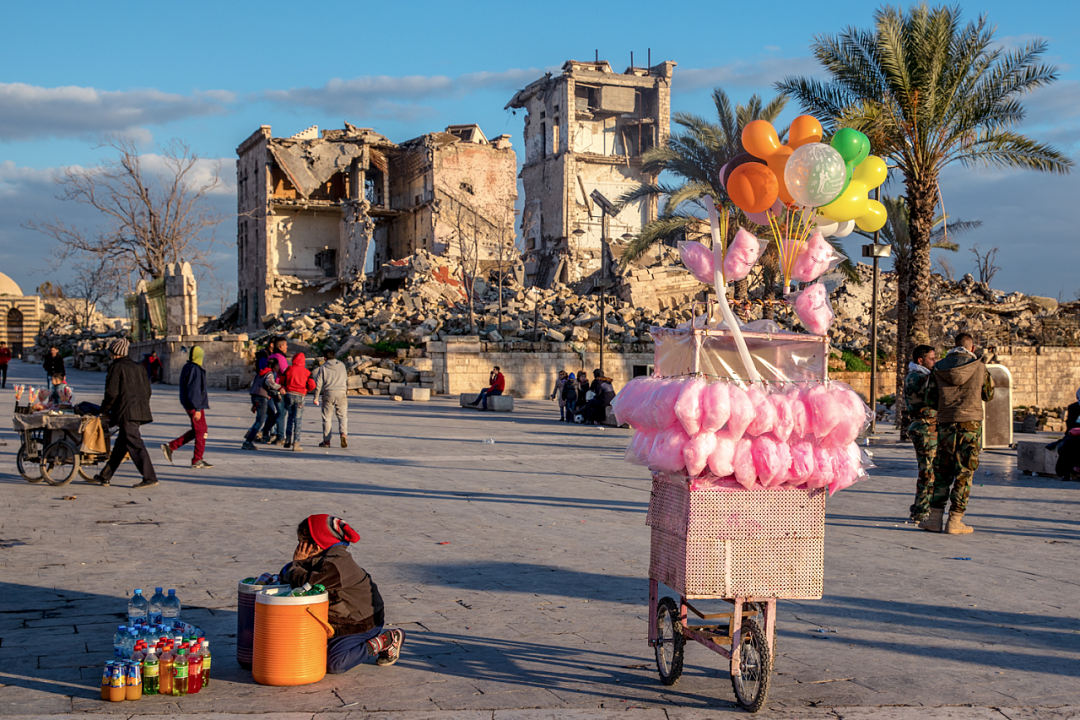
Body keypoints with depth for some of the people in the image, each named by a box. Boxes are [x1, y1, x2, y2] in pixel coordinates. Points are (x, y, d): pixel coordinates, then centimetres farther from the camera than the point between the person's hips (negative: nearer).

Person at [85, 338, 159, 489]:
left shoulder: (116, 367, -6)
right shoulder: (139, 367, 16)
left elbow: (112, 393, -10)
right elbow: (147, 390, 17)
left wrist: (104, 410, 3)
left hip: (127, 413, -8)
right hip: (140, 412, 8)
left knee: (135, 445, -8)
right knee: (120, 445, 14)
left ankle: (150, 478, -12)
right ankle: (105, 477, 23)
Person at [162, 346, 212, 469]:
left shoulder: (187, 367, 11)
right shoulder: (195, 369, -19)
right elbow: (194, 391, -23)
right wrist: (197, 409, -22)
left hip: (188, 404, 10)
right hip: (194, 405, -10)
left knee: (196, 431, 16)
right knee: (201, 431, 0)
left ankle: (170, 446, 15)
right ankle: (197, 460, 6)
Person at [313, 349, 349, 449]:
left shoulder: (323, 367, 1)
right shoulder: (342, 365, 9)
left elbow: (318, 383, -2)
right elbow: (346, 379, 18)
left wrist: (316, 398, 4)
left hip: (328, 393, -1)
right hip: (341, 393, 1)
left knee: (327, 417, 6)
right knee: (342, 416, 5)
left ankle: (326, 440, 8)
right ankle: (343, 434, -20)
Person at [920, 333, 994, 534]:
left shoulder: (939, 368, 4)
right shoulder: (979, 367, -1)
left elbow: (931, 400, 5)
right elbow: (989, 395, 12)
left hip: (945, 424, 2)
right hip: (970, 424, -2)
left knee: (942, 471, 10)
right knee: (964, 473, 2)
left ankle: (935, 518, 8)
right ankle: (954, 521, 2)